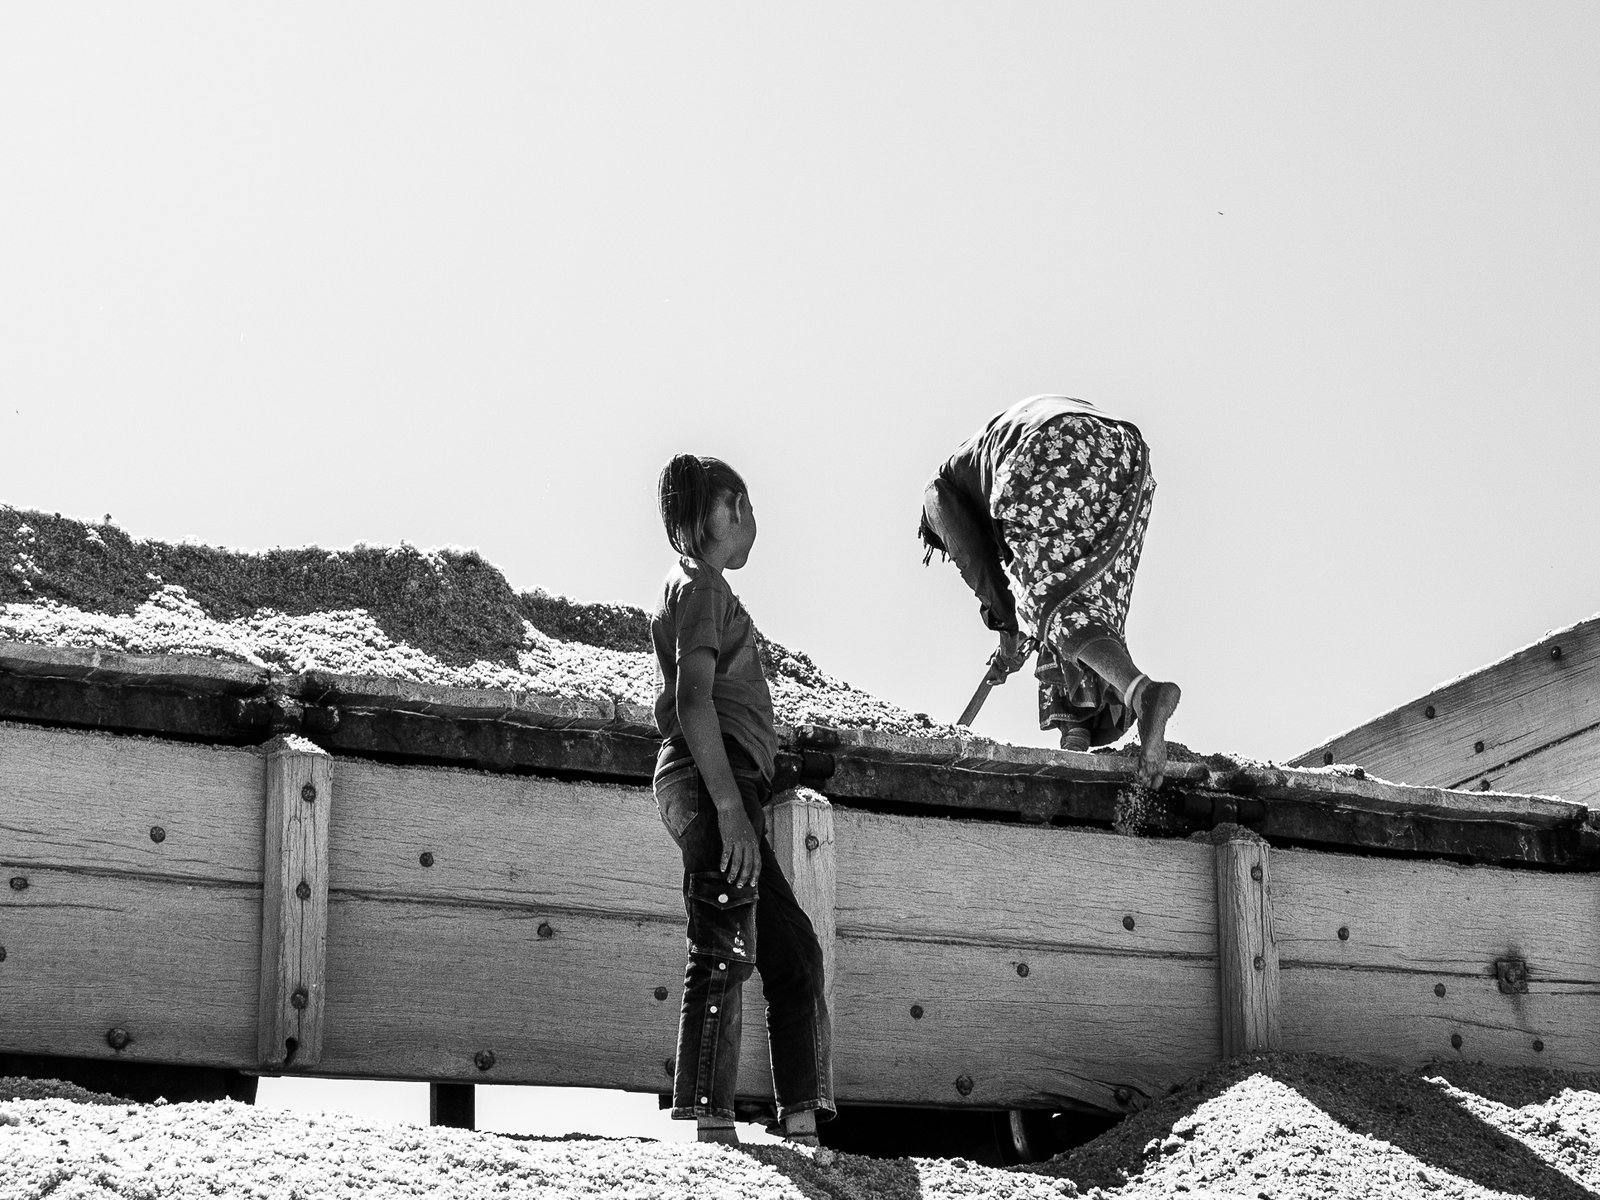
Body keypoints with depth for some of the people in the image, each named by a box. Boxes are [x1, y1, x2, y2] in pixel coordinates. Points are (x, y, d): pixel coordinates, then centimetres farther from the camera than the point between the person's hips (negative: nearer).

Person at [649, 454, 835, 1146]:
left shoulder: (693, 587, 27)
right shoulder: (702, 586, -4)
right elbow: (694, 701, -16)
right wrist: (730, 806, -24)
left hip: (720, 785, 10)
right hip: (712, 778, -10)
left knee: (793, 951, 9)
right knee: (724, 952, -16)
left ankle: (802, 1126, 8)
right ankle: (707, 1125, -21)